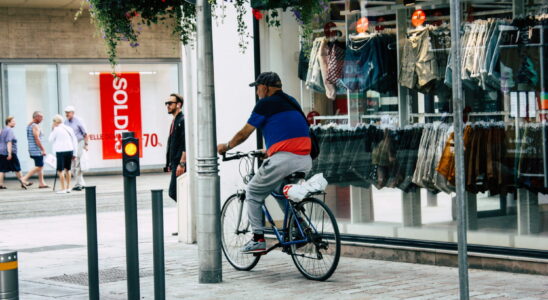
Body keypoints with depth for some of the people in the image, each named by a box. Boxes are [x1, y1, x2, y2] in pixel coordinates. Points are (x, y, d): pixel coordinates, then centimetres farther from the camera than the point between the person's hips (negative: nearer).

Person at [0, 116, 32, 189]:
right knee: (17, 168, 0)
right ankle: (23, 182, 6)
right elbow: (9, 142, -19)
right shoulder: (9, 130, -11)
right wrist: (9, 153, -23)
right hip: (9, 152, -9)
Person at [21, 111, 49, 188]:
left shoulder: (29, 125, 17)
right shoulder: (35, 126, -14)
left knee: (41, 166, 10)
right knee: (39, 166, -8)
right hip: (37, 150, -10)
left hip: (33, 150, 10)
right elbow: (37, 139, -20)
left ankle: (41, 183, 9)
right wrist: (43, 150, -19)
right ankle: (25, 179, -9)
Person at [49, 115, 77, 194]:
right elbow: (75, 141, 12)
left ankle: (63, 189, -6)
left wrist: (52, 130, 10)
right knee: (67, 169, 17)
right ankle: (68, 187, 17)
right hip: (69, 150, 6)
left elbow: (51, 140, 3)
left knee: (60, 170, -2)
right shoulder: (69, 129, 10)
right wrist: (74, 153, 16)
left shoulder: (56, 129, -6)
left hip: (60, 151, -6)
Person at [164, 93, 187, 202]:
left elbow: (186, 145, -19)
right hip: (175, 163, 10)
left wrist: (182, 164, -24)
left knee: (174, 192, -13)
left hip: (180, 164, -10)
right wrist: (170, 164, 21)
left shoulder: (183, 121, -11)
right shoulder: (174, 121, 19)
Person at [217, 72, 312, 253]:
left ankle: (258, 239, 4)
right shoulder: (291, 102, 23)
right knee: (280, 190, 31)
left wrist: (225, 147, 24)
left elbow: (244, 134, 6)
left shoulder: (265, 104, 1)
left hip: (283, 159, -7)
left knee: (253, 194, 10)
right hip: (305, 160, 7)